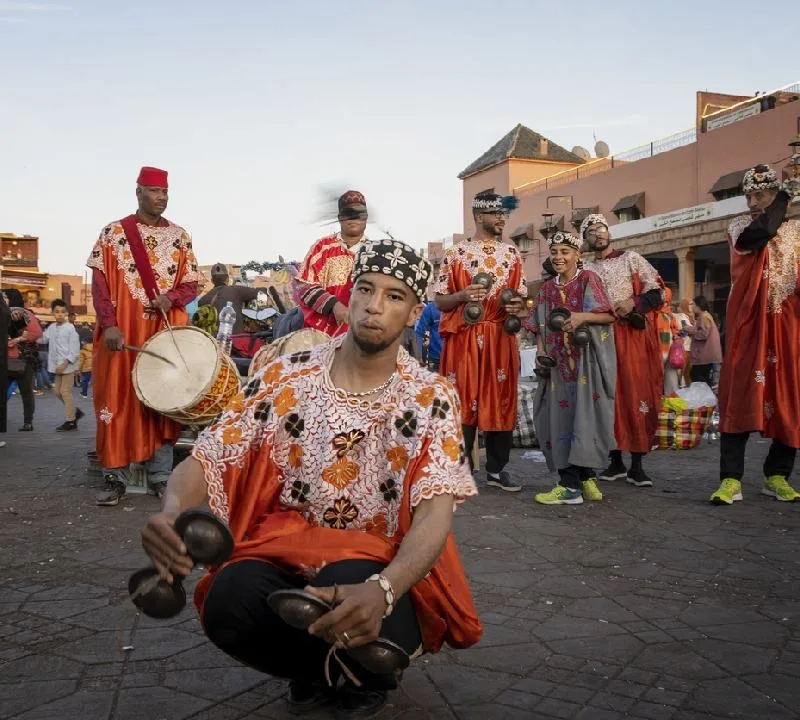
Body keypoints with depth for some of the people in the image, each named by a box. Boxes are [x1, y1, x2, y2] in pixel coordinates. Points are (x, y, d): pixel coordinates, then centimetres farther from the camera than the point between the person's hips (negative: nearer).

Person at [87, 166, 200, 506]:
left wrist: (171, 297, -13)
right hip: (122, 331, -2)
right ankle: (115, 478, 8)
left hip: (166, 332, 2)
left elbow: (191, 286, 9)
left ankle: (161, 477, 10)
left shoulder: (179, 236, 9)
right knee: (117, 399, 0)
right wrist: (109, 324, -16)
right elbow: (100, 283, -3)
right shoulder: (113, 232, 2)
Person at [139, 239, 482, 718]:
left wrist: (381, 588, -41)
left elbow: (435, 514, -20)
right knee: (227, 605, -31)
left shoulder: (430, 400, -8)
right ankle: (313, 669, 7)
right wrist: (172, 514, -30)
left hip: (383, 570, -1)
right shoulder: (285, 379, -4)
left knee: (362, 619, -35)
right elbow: (206, 459, -5)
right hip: (284, 554, 2)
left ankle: (370, 678, 7)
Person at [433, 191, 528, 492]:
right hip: (464, 338, -4)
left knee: (502, 401, 5)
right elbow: (439, 301, 1)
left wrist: (519, 305, -7)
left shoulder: (512, 254, 12)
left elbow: (522, 296, 16)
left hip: (502, 338, 4)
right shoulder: (455, 253, 0)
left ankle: (497, 469, 15)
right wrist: (462, 295, -18)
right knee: (462, 401, -2)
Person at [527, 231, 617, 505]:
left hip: (586, 361, -5)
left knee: (582, 416, -9)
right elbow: (540, 327, 16)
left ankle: (571, 485, -9)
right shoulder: (547, 289, 14)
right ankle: (585, 477, 10)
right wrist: (540, 351, -1)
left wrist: (583, 317, -20)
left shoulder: (588, 280, 0)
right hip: (559, 363, 5)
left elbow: (609, 317, -4)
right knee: (560, 418, 1)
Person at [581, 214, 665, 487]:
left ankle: (637, 465, 0)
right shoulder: (585, 271, 14)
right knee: (609, 398, 3)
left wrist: (634, 302, -13)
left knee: (637, 396, -5)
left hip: (633, 335, -2)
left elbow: (658, 292, 2)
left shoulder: (631, 258, 7)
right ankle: (616, 461, 11)